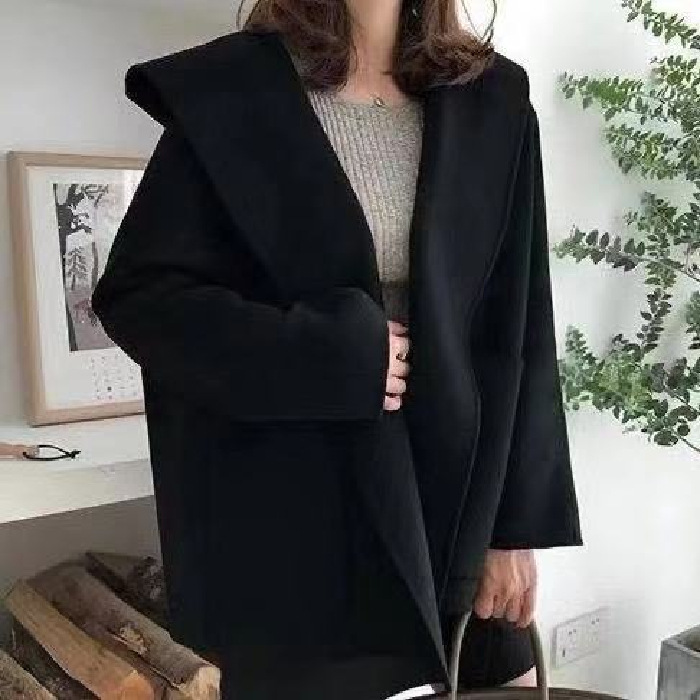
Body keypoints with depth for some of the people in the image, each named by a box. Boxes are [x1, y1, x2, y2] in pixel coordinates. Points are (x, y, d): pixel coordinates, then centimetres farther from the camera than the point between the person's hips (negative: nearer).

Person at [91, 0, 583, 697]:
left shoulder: (490, 104, 3)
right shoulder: (226, 95, -5)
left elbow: (518, 330, 2)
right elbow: (135, 294, -6)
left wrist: (516, 524, -1)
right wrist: (328, 356, -17)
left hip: (460, 492, 3)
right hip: (292, 509, -2)